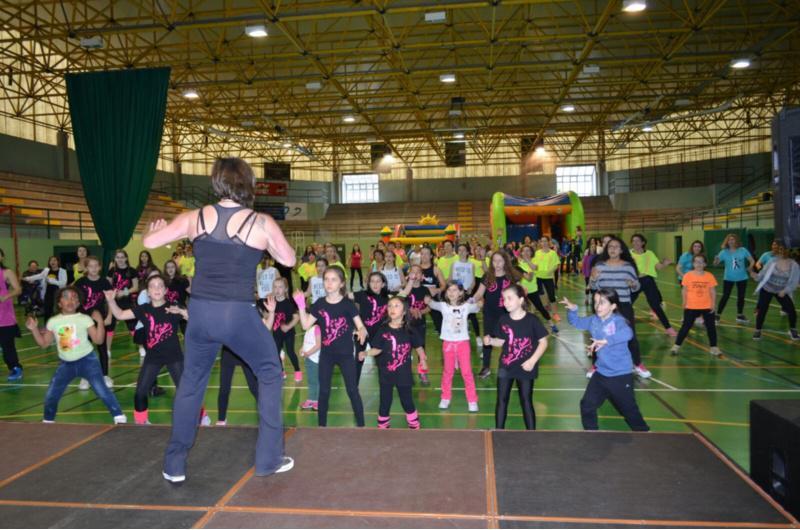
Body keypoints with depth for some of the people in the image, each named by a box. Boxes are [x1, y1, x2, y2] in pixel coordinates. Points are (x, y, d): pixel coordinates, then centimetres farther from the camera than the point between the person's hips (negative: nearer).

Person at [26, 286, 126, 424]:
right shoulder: (53, 321, 1)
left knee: (102, 391, -10)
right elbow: (44, 343, 8)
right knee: (50, 396, 7)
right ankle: (48, 421, 34)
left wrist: (100, 321, -22)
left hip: (87, 360, -4)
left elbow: (98, 340, -11)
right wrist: (34, 329, -4)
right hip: (66, 364, 4)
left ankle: (119, 417, -1)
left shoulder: (84, 319, -8)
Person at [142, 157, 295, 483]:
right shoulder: (262, 223, -5)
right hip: (239, 314, -3)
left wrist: (152, 228, 28)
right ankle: (268, 459, 21)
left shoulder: (196, 217, 1)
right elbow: (289, 260, 8)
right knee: (270, 375, 17)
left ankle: (174, 465, 29)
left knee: (191, 382, 22)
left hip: (200, 312, 3)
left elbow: (149, 241, 6)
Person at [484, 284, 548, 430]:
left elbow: (543, 342, -7)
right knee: (501, 400, 7)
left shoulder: (531, 320, -13)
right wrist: (490, 340, -14)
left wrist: (532, 361, -15)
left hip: (525, 368, -3)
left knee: (526, 401, 7)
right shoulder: (503, 320, -3)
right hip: (505, 367, 3)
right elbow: (502, 341, 6)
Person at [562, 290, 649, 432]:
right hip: (601, 374, 6)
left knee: (629, 409, 10)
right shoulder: (593, 320, 0)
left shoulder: (618, 321, -20)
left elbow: (627, 333, -40)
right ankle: (591, 430, 29)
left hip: (621, 376, -6)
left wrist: (606, 340, -52)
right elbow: (576, 322, 14)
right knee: (587, 405, 11)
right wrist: (572, 309, -7)